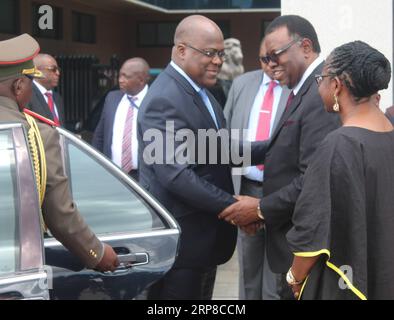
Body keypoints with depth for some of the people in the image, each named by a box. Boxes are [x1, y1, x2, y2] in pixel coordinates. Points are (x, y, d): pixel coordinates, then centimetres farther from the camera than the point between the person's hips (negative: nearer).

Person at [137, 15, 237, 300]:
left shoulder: (201, 91, 12)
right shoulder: (165, 100, -20)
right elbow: (176, 176, -26)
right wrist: (231, 205, -23)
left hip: (205, 232, 10)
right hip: (181, 236, -10)